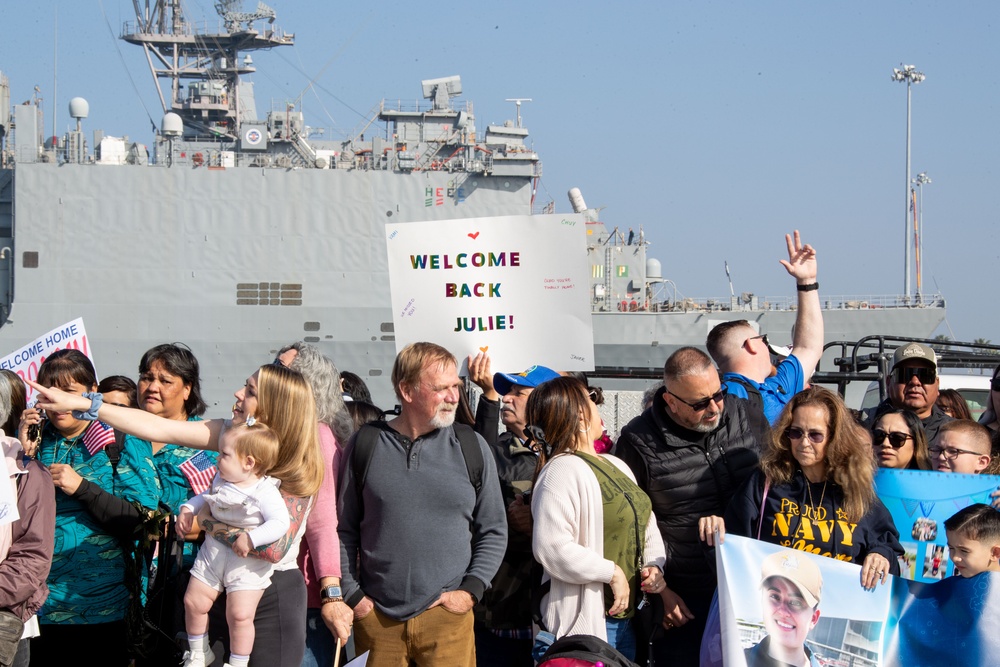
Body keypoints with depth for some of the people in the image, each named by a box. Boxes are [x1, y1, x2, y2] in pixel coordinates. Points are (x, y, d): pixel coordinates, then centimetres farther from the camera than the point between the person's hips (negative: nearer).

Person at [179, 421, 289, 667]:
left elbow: (280, 522, -28)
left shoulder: (264, 492, -19)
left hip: (247, 564, -7)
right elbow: (205, 498, 23)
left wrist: (251, 539, -35)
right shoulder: (221, 480, 3)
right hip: (212, 554, 7)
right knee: (193, 602, 8)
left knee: (239, 615, -11)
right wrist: (187, 509, 5)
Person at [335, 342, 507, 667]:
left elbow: (494, 531, 8)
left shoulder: (471, 447, 3)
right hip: (376, 617, 0)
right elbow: (344, 530, 8)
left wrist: (470, 591, -2)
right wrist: (352, 595, 1)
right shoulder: (366, 444, 2)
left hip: (447, 615, 0)